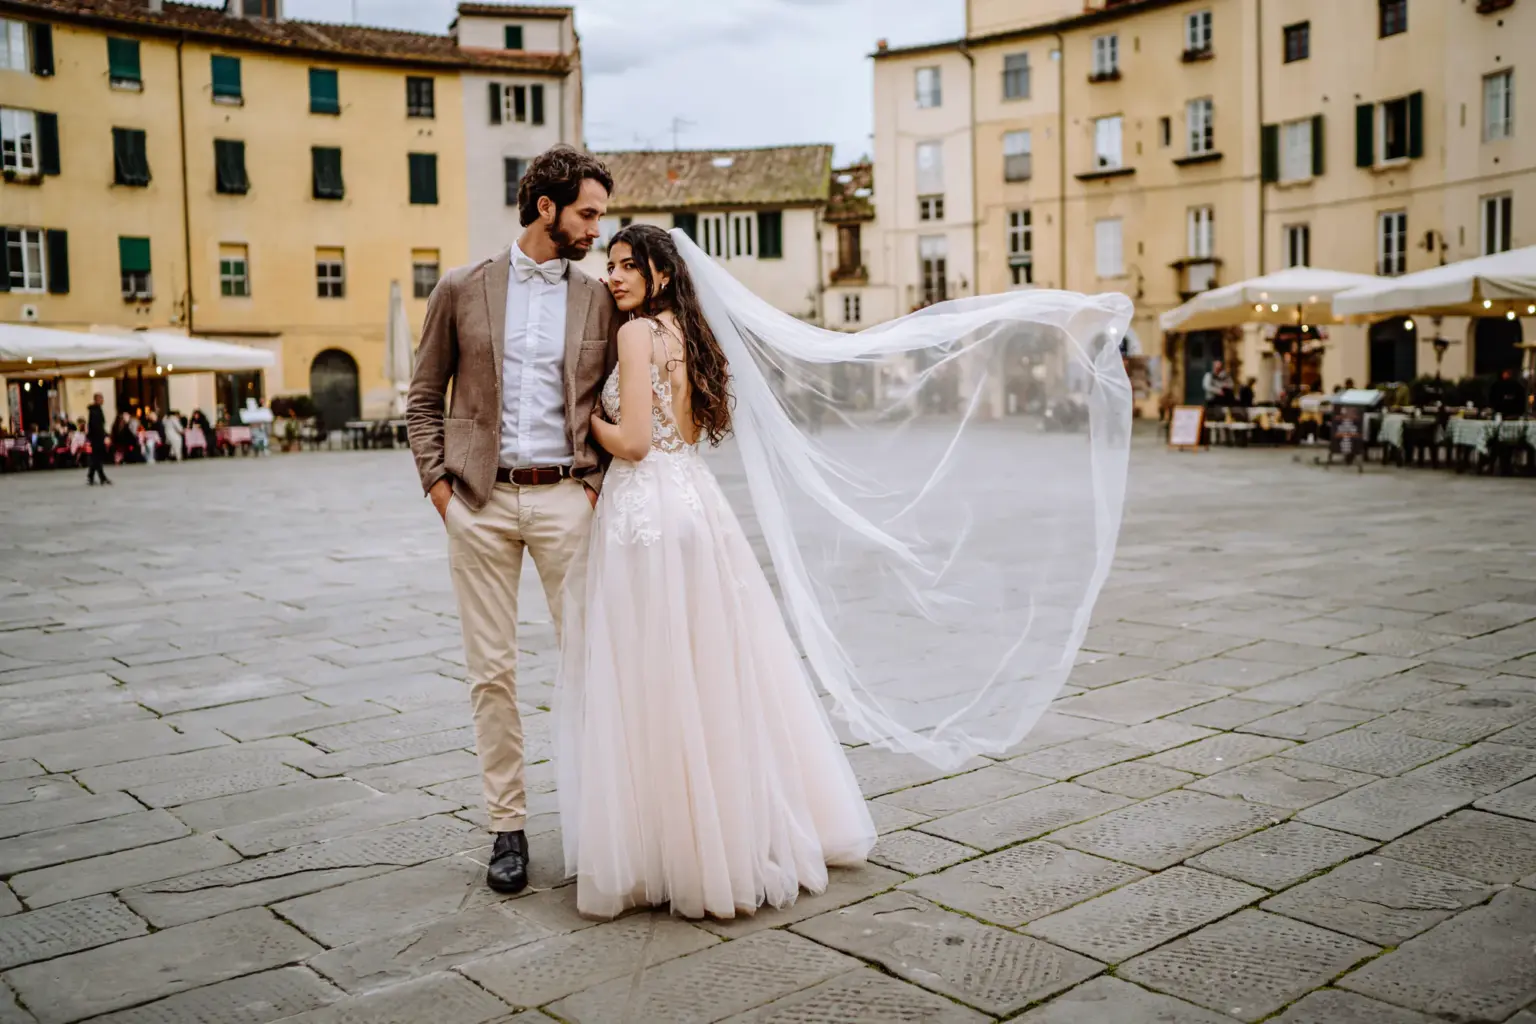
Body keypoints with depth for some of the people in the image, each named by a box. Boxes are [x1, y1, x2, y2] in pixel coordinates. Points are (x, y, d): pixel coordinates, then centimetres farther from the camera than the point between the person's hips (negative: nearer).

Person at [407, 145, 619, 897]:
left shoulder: (599, 300, 7)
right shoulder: (461, 290, 5)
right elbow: (424, 397, 10)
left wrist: (597, 482, -1)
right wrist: (437, 482, 0)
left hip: (564, 497, 0)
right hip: (480, 501, 0)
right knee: (491, 671, 5)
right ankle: (507, 826, 15)